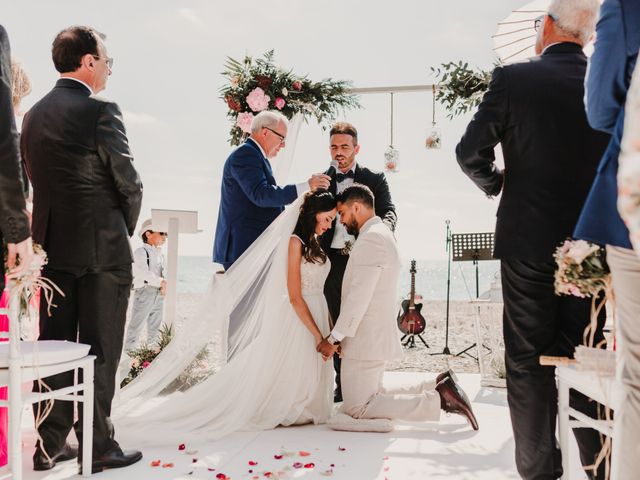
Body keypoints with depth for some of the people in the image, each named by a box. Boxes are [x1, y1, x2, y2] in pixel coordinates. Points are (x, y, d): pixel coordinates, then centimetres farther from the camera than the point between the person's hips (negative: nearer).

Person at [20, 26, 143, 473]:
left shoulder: (34, 114, 9)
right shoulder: (100, 112, -13)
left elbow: (37, 180, 12)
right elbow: (129, 183, -10)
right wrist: (125, 229, 7)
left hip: (52, 247, 7)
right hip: (102, 248, -7)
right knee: (99, 352, 3)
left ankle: (50, 444, 21)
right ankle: (97, 445, 13)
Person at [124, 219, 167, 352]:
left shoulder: (160, 255, 17)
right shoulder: (141, 252, -6)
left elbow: (163, 273, 13)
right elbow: (143, 272, -18)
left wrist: (164, 284, -9)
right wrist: (161, 282, -22)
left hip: (158, 293, 8)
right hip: (144, 290, -8)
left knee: (155, 326, 12)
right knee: (137, 325, -5)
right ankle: (129, 351, -1)